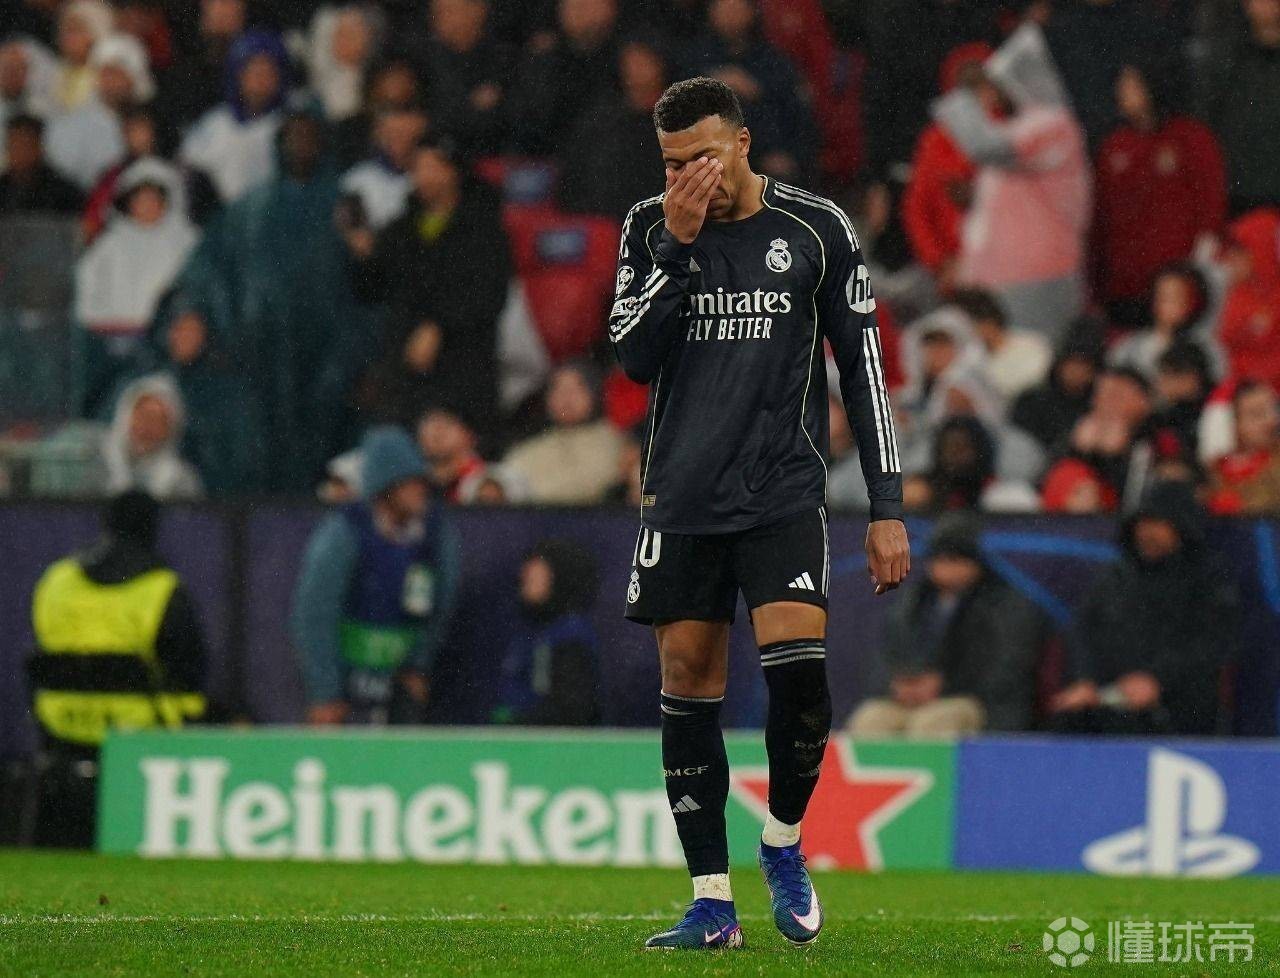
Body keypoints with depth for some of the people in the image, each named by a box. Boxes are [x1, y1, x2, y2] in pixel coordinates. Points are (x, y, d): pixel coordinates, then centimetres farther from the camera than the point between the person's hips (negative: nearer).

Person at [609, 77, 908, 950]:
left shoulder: (816, 230, 0)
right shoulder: (651, 229, 5)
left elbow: (864, 369, 3)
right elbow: (635, 357, -5)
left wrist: (888, 508, -1)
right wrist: (678, 245, -14)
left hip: (784, 494, -2)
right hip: (682, 500, 2)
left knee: (799, 671, -18)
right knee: (689, 688, 1)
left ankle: (784, 844, 7)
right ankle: (713, 903, 9)